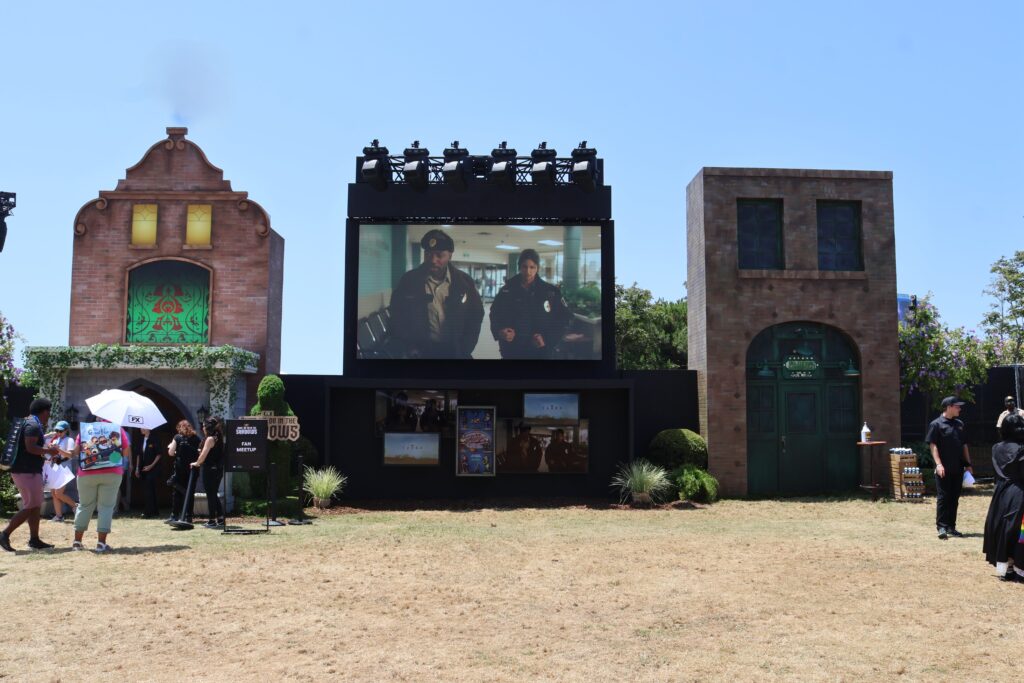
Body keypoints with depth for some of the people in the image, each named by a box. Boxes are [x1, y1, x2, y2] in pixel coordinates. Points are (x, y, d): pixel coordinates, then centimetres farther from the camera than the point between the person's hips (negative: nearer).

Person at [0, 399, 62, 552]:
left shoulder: (28, 423, 18)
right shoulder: (34, 425, -14)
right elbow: (30, 447, -24)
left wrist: (46, 447, 20)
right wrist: (48, 450, -12)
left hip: (27, 470, 11)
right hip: (27, 472, -11)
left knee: (35, 506, 11)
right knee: (30, 507, -8)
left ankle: (34, 539, 14)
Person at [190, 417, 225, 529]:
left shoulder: (210, 439, -13)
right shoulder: (219, 438, 11)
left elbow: (203, 455, -14)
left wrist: (197, 463, 1)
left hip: (210, 470, -8)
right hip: (218, 469, 8)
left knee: (210, 495, 0)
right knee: (213, 494, 15)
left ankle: (212, 520, 4)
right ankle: (220, 518, 14)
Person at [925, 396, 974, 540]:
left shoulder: (959, 424, 12)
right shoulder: (936, 424, -7)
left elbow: (964, 445, 17)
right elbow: (933, 445, -11)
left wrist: (968, 464, 13)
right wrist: (938, 464, -19)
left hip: (958, 468, 6)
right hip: (944, 469, -6)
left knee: (954, 498, 9)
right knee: (943, 498, -4)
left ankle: (951, 526, 17)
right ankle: (941, 527, -1)